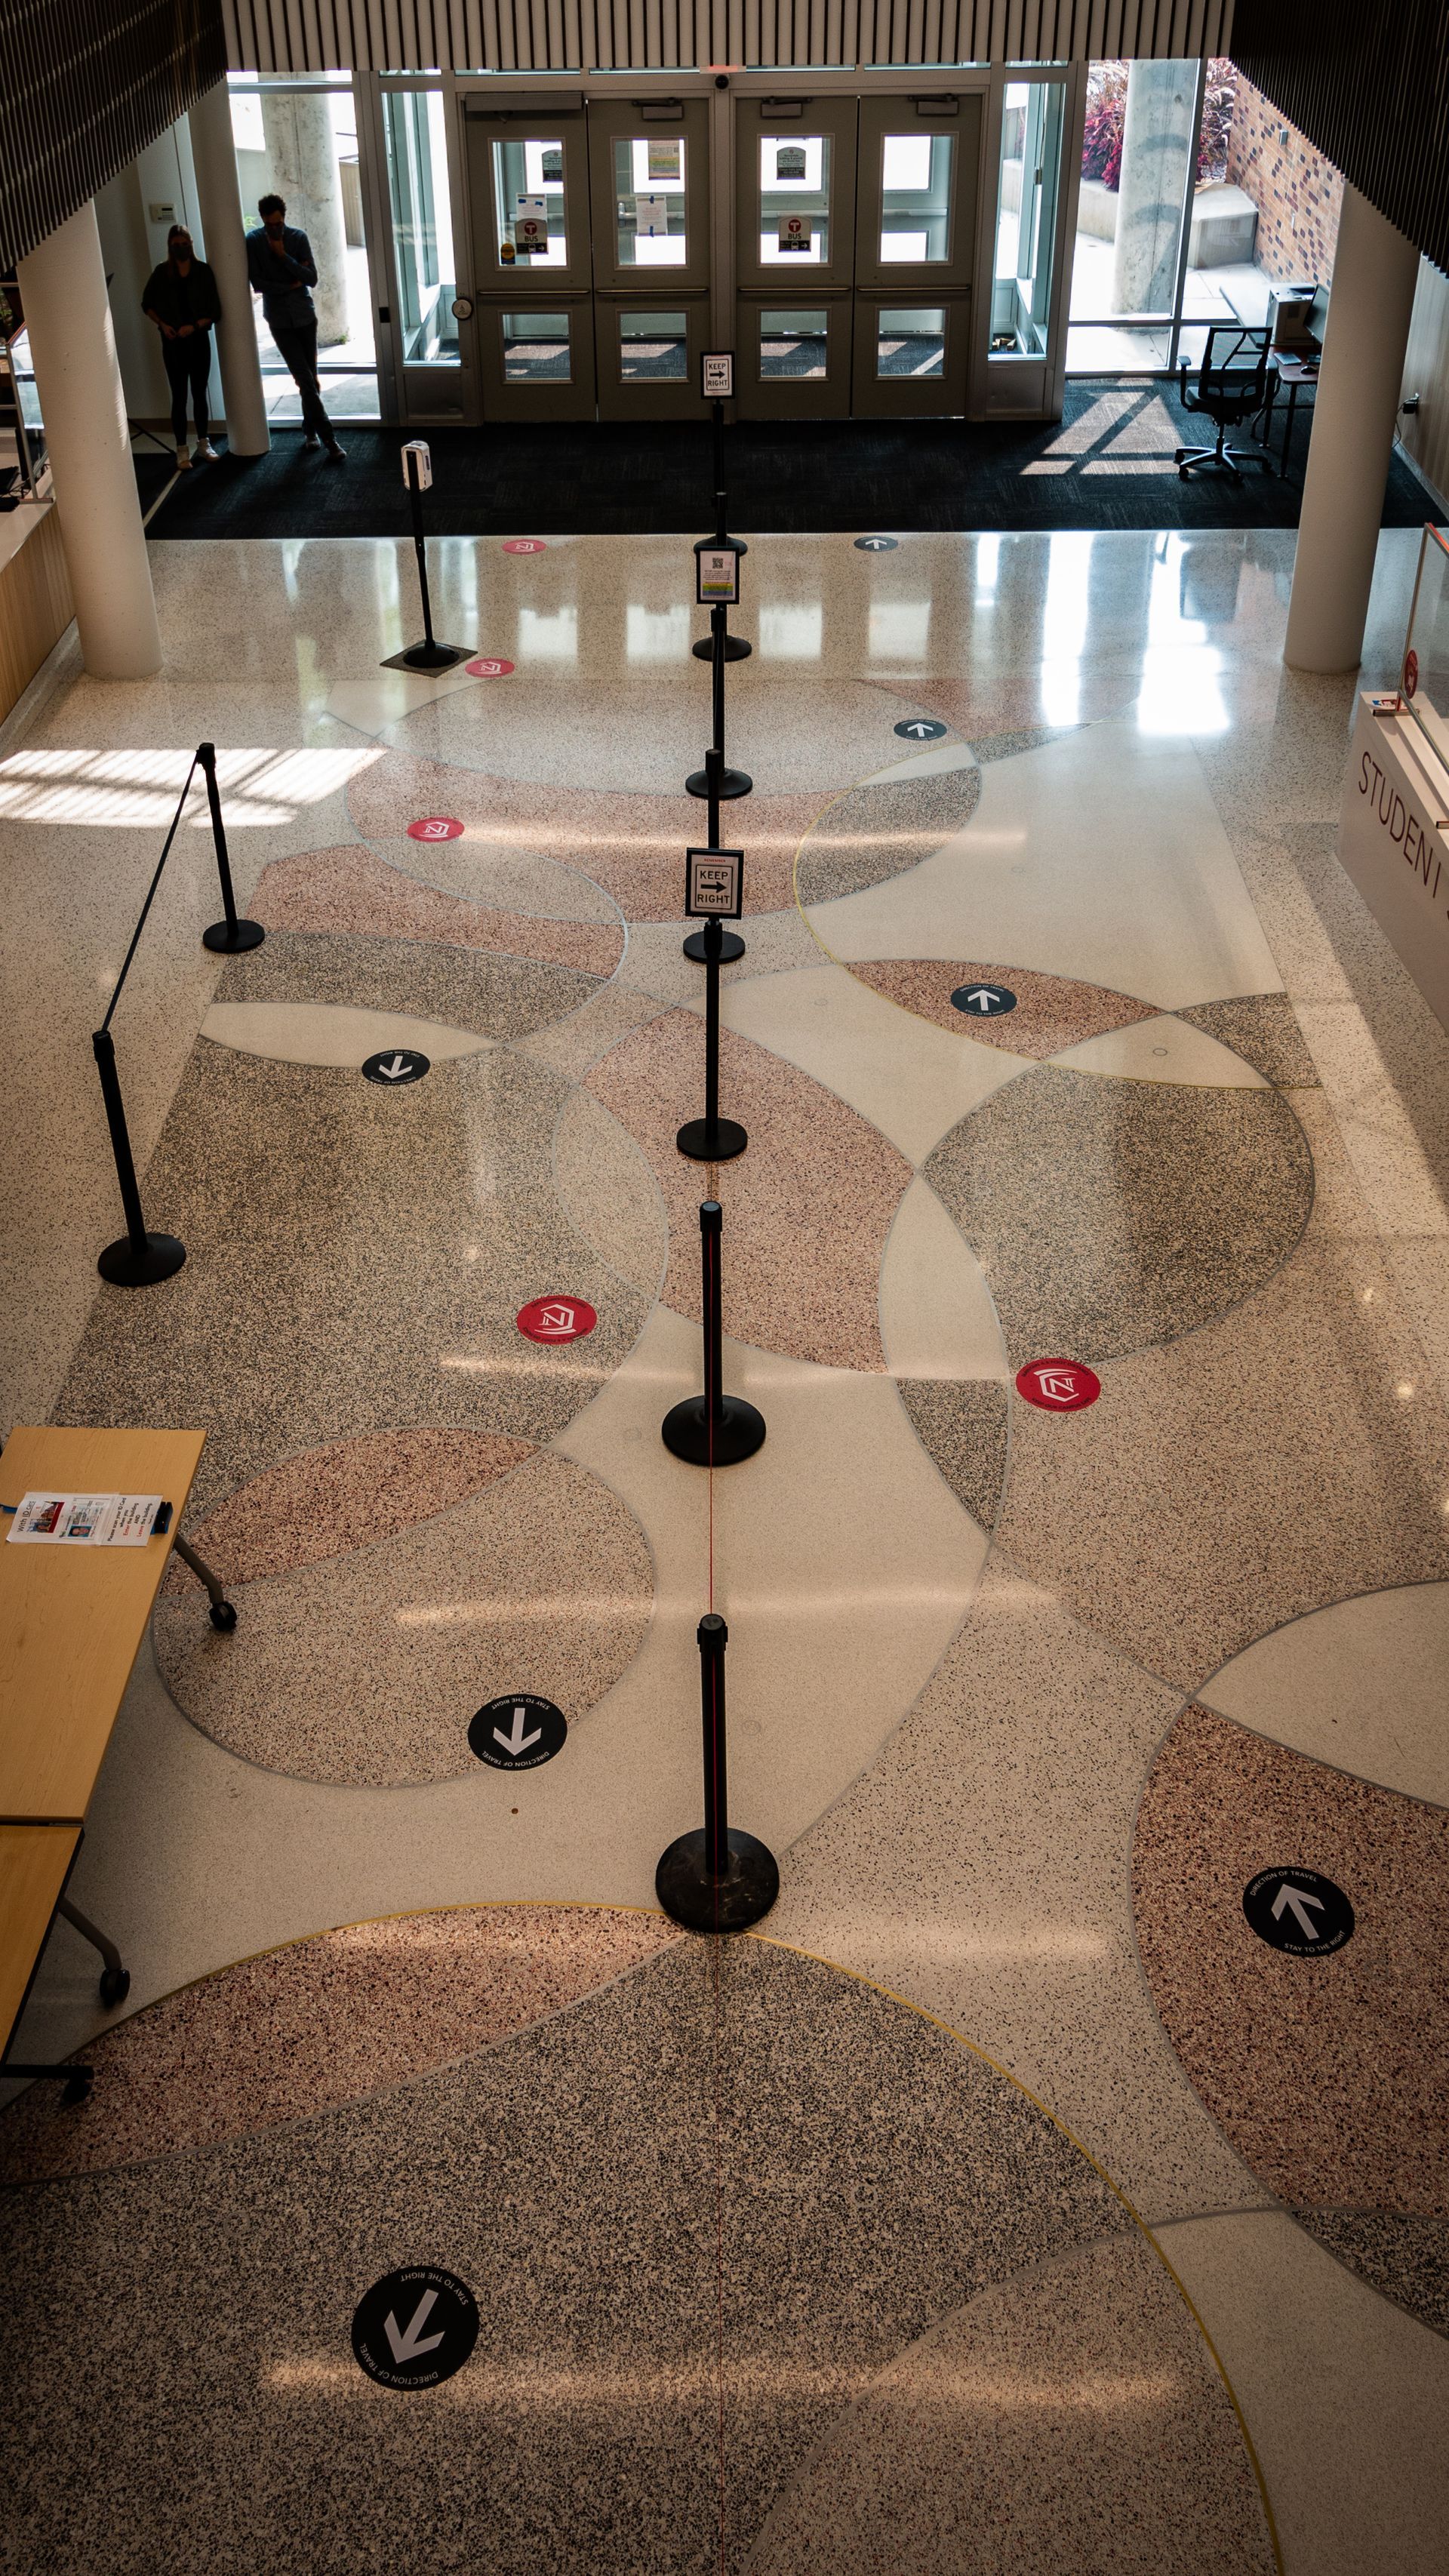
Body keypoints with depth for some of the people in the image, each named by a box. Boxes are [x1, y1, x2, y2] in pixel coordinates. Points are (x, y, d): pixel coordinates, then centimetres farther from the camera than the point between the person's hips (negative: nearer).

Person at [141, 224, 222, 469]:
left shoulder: (203, 271, -2)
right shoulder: (162, 272, -1)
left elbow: (215, 311, -3)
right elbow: (147, 305, 9)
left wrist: (195, 326, -16)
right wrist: (162, 325, -7)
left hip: (199, 340, 1)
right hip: (173, 343, -1)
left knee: (199, 394, 10)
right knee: (179, 396, 1)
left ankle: (204, 442, 24)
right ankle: (182, 449, 6)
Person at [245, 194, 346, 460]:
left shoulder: (298, 237, -4)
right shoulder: (253, 241, -7)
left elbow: (312, 278, -10)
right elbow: (257, 283, -11)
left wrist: (283, 255, -18)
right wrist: (291, 285, -12)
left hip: (305, 315, 2)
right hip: (279, 319, -2)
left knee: (309, 378, 9)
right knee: (305, 378, -10)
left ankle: (310, 429, 26)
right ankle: (328, 437, -12)